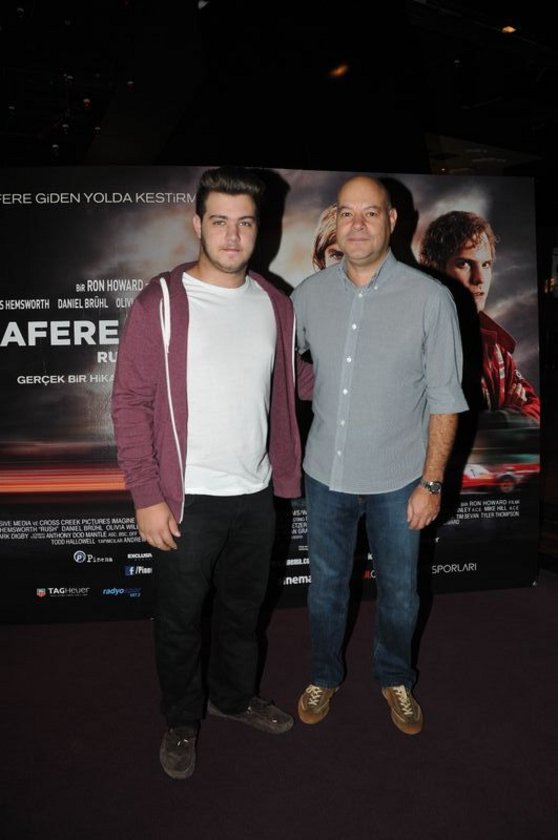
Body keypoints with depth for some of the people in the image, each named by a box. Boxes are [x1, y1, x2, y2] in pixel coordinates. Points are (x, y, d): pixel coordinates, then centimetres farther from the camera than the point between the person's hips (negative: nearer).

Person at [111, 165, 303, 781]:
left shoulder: (274, 304, 3)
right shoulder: (161, 303, -12)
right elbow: (130, 403, -12)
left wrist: (286, 472, 12)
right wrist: (147, 497, -15)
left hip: (256, 493, 5)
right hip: (187, 499, -4)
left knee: (243, 607, 22)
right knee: (180, 618, 14)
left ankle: (233, 694, 46)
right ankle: (181, 719, 38)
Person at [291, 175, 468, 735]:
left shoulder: (430, 298, -13)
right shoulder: (310, 293, -4)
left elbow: (445, 398, -9)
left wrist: (431, 482, -10)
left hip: (397, 480, -2)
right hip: (325, 475, 2)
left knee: (399, 592, 17)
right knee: (325, 585, 19)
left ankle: (395, 677, 44)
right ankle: (324, 675, 43)